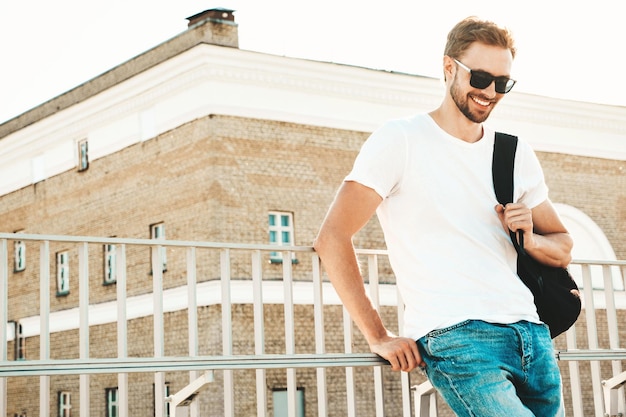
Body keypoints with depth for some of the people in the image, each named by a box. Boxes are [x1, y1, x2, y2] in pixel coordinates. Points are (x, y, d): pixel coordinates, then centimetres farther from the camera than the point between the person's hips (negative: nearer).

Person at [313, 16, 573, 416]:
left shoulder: (517, 153, 15)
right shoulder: (400, 140, -2)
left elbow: (563, 249, 23)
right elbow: (332, 239, -8)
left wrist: (529, 240, -1)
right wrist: (378, 336, -8)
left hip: (531, 334, 7)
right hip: (456, 337, -6)